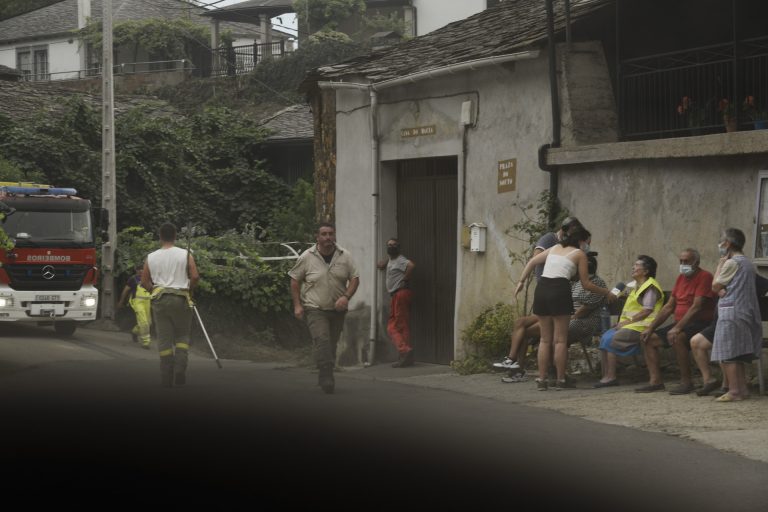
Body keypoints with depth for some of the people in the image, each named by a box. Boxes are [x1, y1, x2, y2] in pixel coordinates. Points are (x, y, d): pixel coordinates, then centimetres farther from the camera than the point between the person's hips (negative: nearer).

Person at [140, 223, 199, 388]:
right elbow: (195, 277, -8)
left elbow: (144, 282, 5)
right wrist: (189, 289, 10)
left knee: (164, 338, 4)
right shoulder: (185, 255, -2)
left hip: (159, 299, 1)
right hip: (180, 299, -1)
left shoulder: (151, 257, 4)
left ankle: (166, 378, 3)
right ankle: (180, 369, -8)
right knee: (182, 336, 11)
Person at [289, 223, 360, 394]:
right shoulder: (307, 257, -3)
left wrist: (346, 296, -13)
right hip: (315, 308, -3)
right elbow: (295, 280, 3)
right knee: (321, 340, -20)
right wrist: (297, 305, -3)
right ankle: (327, 377, -24)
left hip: (337, 309, 3)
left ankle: (325, 378, 22)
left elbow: (354, 278, 4)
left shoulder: (345, 256, 2)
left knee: (332, 344, 8)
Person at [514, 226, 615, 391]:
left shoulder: (554, 248, 22)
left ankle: (541, 380, 9)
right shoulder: (580, 254, 8)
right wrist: (606, 292, 18)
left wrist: (521, 282, 21)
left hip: (541, 289, 5)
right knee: (560, 339, 3)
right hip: (559, 291, -5)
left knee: (545, 339, 12)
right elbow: (586, 284, 7)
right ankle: (561, 380, 4)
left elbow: (531, 262, 18)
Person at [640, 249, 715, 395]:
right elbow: (669, 307, 16)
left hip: (699, 323, -9)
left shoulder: (704, 277, -12)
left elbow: (696, 307, -21)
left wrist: (677, 328, -28)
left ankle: (686, 381, -26)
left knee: (677, 338, -36)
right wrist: (650, 328, 8)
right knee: (649, 338, 0)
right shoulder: (681, 278, 15)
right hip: (680, 324, 9)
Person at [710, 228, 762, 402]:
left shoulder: (731, 263, -12)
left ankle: (734, 391, -10)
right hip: (746, 312, 9)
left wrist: (721, 263, 2)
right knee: (737, 355, 12)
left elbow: (715, 286, -4)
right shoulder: (748, 263, 16)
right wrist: (723, 290, -4)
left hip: (731, 311, -9)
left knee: (728, 355, -7)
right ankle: (743, 389, 12)